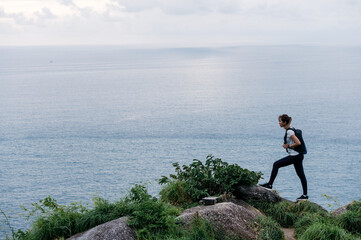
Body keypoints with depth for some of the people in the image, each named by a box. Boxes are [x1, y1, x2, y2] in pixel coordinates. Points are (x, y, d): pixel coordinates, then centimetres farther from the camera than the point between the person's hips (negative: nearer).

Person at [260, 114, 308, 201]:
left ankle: (269, 185, 1)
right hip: (299, 155, 10)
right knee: (301, 175, 11)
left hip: (295, 156, -10)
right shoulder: (290, 130, 13)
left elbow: (298, 142, -23)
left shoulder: (289, 131, -17)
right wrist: (286, 144, 12)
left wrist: (288, 146, -13)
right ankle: (305, 195, 15)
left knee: (276, 164, -5)